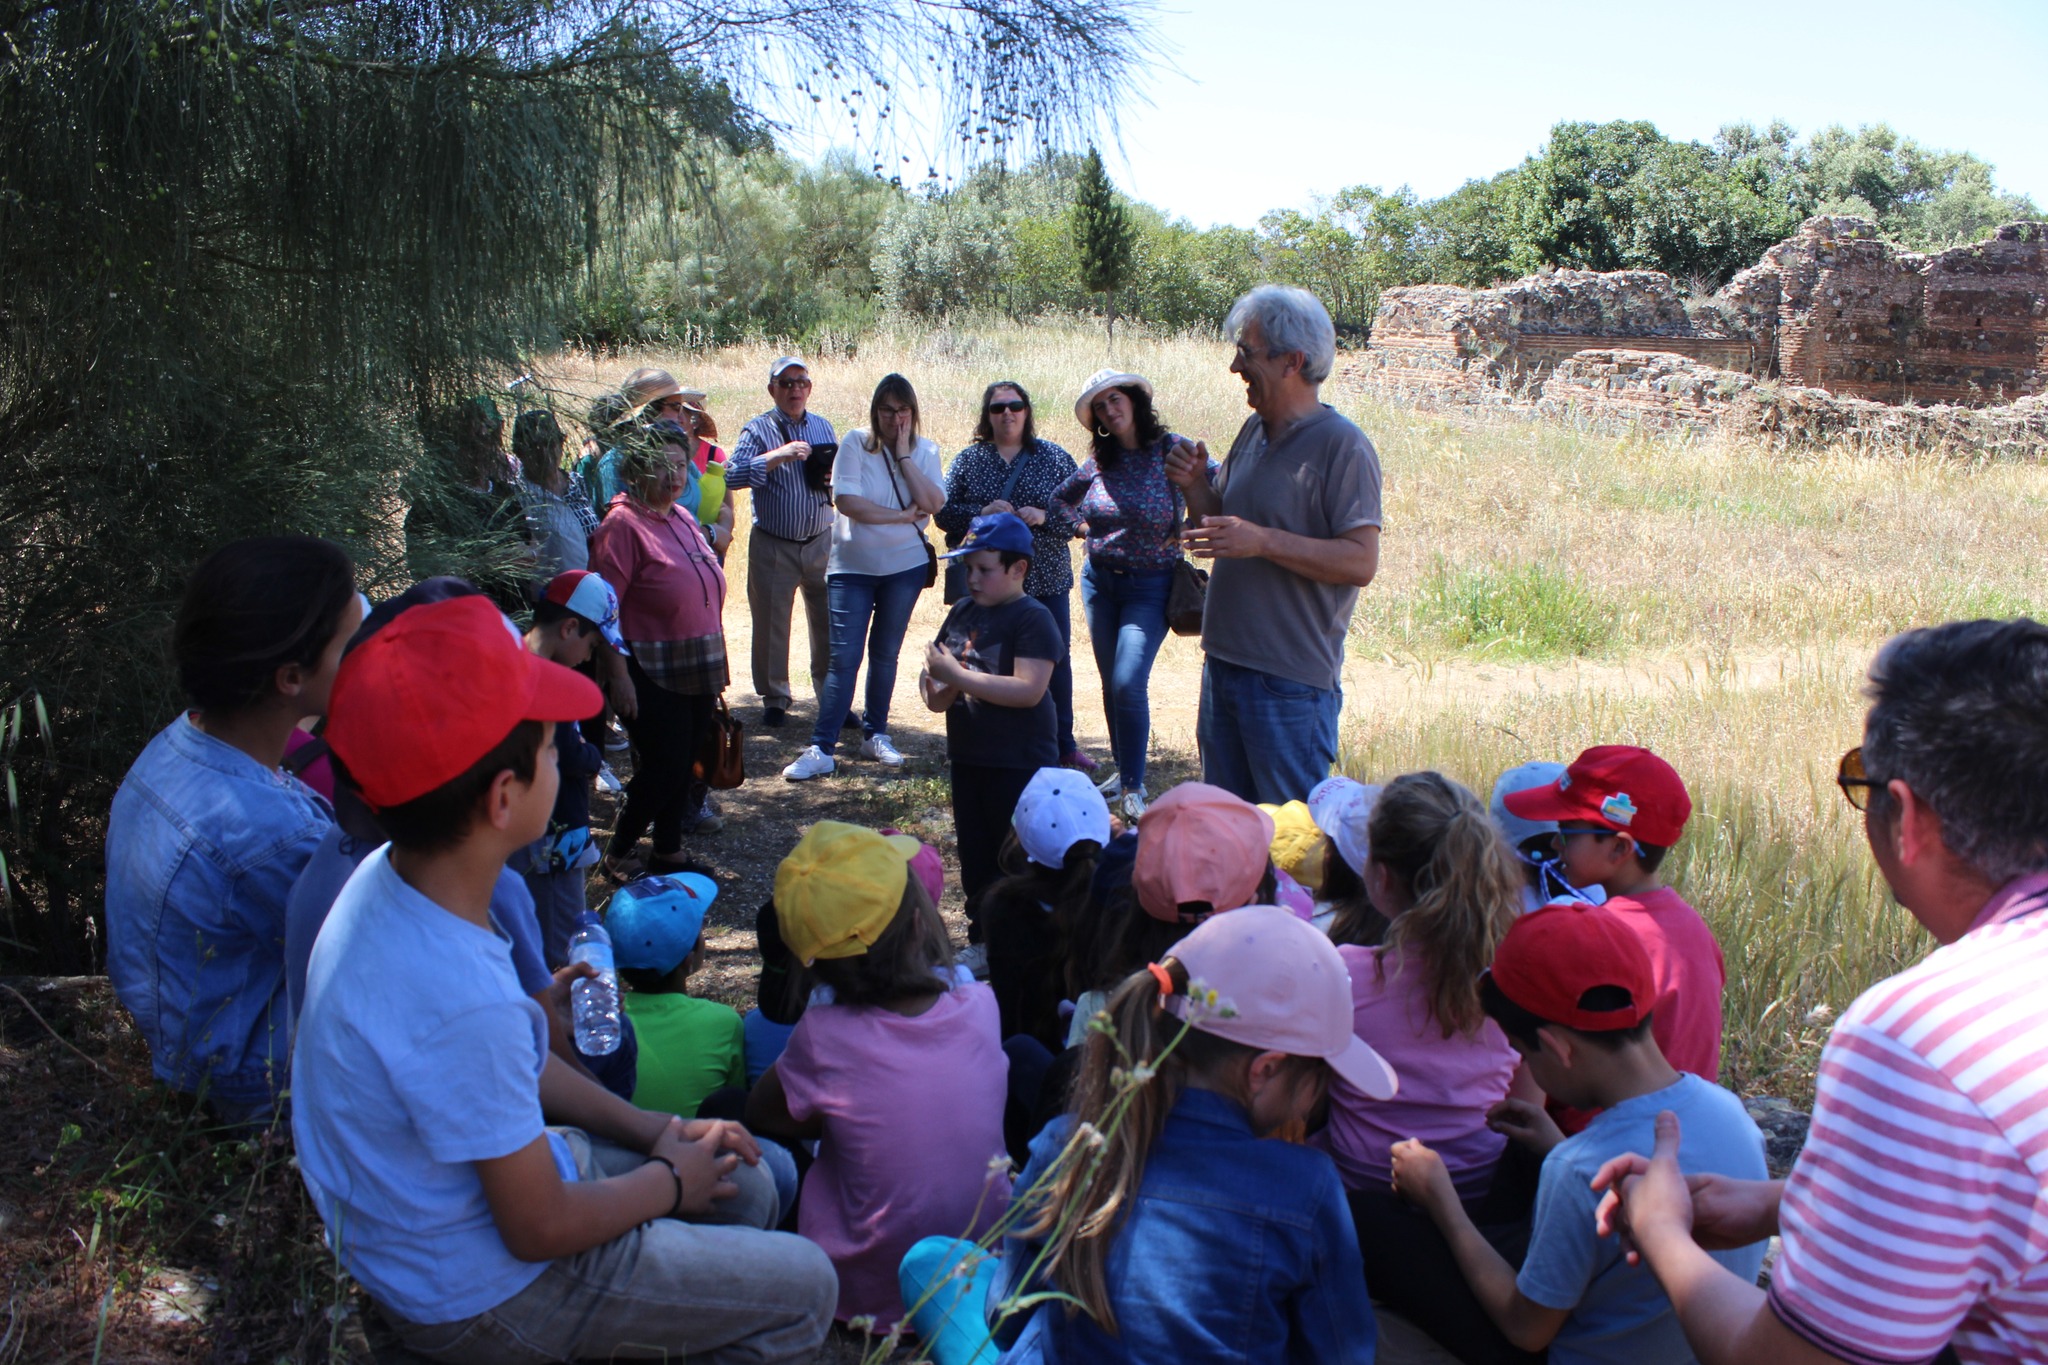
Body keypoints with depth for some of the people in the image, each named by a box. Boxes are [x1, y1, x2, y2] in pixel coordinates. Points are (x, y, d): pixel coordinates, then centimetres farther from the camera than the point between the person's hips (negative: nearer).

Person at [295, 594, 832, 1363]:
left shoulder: (387, 879, -11)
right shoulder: (459, 1002, -39)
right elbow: (540, 1230, -25)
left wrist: (652, 1128, 4)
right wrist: (670, 1181, -8)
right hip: (477, 1296, -8)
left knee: (752, 1182, 17)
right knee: (802, 1287, 2)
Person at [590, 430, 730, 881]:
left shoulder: (683, 519, 12)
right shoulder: (624, 523, -13)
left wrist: (715, 664, 19)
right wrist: (618, 675, -21)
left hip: (697, 670, 8)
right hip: (653, 675, -8)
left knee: (685, 763, 13)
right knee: (662, 767, -4)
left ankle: (668, 851, 28)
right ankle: (618, 854, 15)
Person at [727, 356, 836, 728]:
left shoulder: (823, 427, 11)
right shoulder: (758, 429, -3)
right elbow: (733, 474, -17)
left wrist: (835, 480, -3)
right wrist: (779, 455, -25)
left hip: (821, 542, 3)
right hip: (772, 545, -3)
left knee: (829, 623, 4)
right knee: (771, 624, 6)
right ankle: (774, 700, 20)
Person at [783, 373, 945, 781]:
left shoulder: (925, 451, 2)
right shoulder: (855, 443, -6)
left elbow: (933, 503, -13)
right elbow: (847, 501, -17)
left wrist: (904, 455, -14)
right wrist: (904, 515, -12)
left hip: (905, 565, 2)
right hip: (852, 566, -2)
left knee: (885, 654, 11)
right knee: (844, 657, -7)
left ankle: (875, 736, 24)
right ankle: (821, 750, -4)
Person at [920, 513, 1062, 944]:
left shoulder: (1033, 619, -15)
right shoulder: (963, 611, 8)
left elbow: (1028, 690, -26)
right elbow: (935, 665, 16)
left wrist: (957, 675, -24)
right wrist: (933, 689, -8)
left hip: (1019, 764, -7)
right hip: (968, 757, 8)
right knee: (975, 858, 16)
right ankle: (981, 938, 30)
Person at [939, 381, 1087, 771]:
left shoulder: (1054, 457, 3)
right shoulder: (968, 460, 4)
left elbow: (1078, 511, -1)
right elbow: (944, 513, 1)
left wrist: (1044, 516, -19)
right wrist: (981, 513, -17)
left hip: (1047, 580, 0)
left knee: (1056, 661, 7)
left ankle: (1064, 743, 22)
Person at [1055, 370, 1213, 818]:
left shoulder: (1173, 450, -10)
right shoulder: (1100, 461, 4)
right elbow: (1063, 499, 21)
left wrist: (1189, 529, -16)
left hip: (1149, 586, -5)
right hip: (1099, 581, 5)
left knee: (1129, 684, -15)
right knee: (1111, 684, 11)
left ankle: (1134, 786, -5)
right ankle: (1123, 770, 26)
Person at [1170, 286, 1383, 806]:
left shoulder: (1342, 446, -13)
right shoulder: (1254, 432, 12)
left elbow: (1361, 562, -20)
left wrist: (1263, 541, -26)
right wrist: (1194, 486, -1)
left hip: (1292, 680, -8)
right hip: (1223, 662, 8)